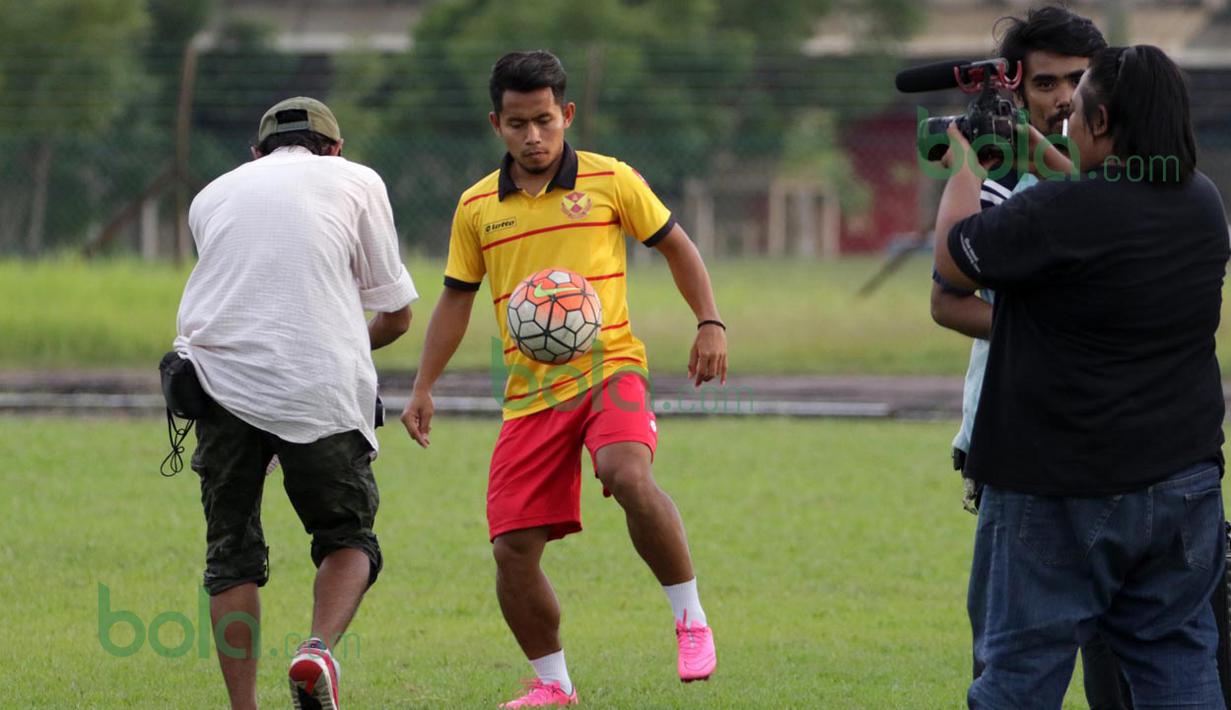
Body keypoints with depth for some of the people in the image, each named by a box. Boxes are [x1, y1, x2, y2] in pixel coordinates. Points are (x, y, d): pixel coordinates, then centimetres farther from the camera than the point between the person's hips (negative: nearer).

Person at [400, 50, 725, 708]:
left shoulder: (610, 181, 1)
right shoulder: (477, 207, 8)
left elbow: (676, 247, 10)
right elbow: (456, 297, 18)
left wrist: (710, 323, -2)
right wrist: (424, 388, 12)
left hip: (608, 367, -4)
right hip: (529, 394, 4)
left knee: (629, 478, -34)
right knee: (512, 550, -3)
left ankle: (690, 620, -16)